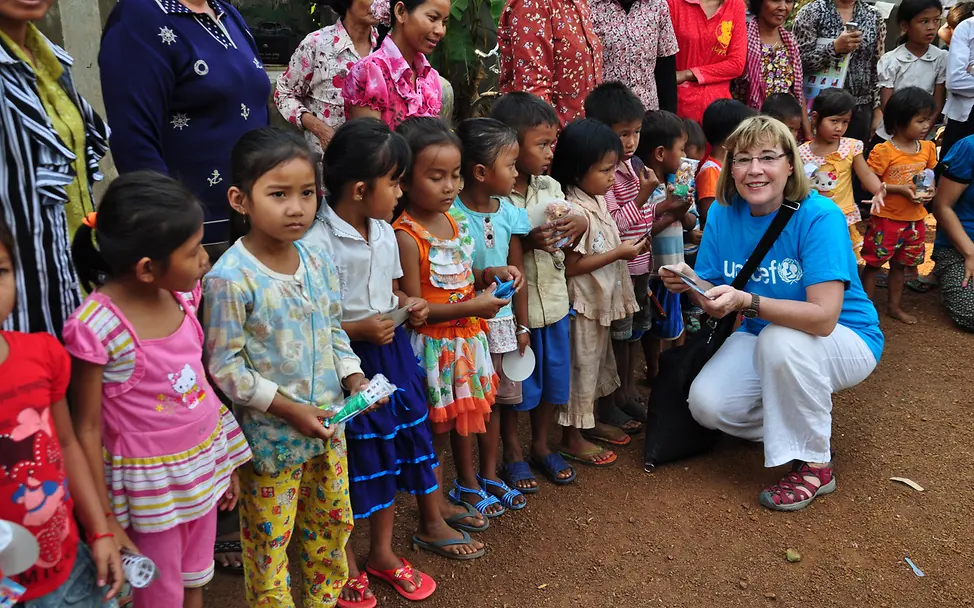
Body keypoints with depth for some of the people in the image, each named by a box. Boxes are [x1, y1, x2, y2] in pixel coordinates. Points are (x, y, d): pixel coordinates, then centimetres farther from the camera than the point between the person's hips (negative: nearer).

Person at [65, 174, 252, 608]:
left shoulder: (182, 292, -7)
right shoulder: (96, 327, -25)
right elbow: (87, 430, -16)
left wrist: (225, 462, 13)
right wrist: (105, 523, -10)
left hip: (205, 461, 6)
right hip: (152, 482, -5)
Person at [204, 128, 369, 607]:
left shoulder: (319, 262, -1)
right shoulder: (230, 278, -21)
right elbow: (223, 365, -17)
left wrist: (354, 378, -4)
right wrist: (289, 409, -19)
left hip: (329, 423, 7)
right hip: (269, 435, -6)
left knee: (333, 522, 22)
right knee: (269, 537, 11)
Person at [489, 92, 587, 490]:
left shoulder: (550, 187, 2)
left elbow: (569, 242, 10)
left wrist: (580, 224, -11)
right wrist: (527, 242, -29)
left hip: (553, 300, 6)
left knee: (553, 377, 18)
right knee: (514, 383, 9)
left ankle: (541, 445, 38)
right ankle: (513, 454, 29)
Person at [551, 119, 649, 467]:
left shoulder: (598, 200, 4)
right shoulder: (574, 211, -24)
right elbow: (571, 266, -24)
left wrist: (629, 248, 2)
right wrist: (618, 253, -22)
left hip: (602, 300, 9)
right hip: (583, 303, -9)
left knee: (598, 363, 21)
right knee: (582, 366, 3)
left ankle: (588, 421, 38)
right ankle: (572, 437, 17)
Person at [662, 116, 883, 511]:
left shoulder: (819, 216, -25)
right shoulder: (723, 214, -7)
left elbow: (823, 317, -34)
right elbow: (718, 305, -4)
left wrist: (746, 302, -43)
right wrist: (692, 285, -26)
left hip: (845, 342, -5)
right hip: (763, 339, 5)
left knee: (780, 338, -37)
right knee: (706, 404, -18)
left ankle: (815, 465, -15)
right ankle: (803, 420, 13)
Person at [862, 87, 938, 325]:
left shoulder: (928, 148, 3)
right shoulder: (883, 151, -16)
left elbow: (930, 175, 17)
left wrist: (929, 189, -4)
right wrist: (901, 189, -22)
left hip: (914, 219, 6)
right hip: (886, 219, -6)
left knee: (899, 264, 18)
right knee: (873, 263, 3)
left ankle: (895, 307, 32)